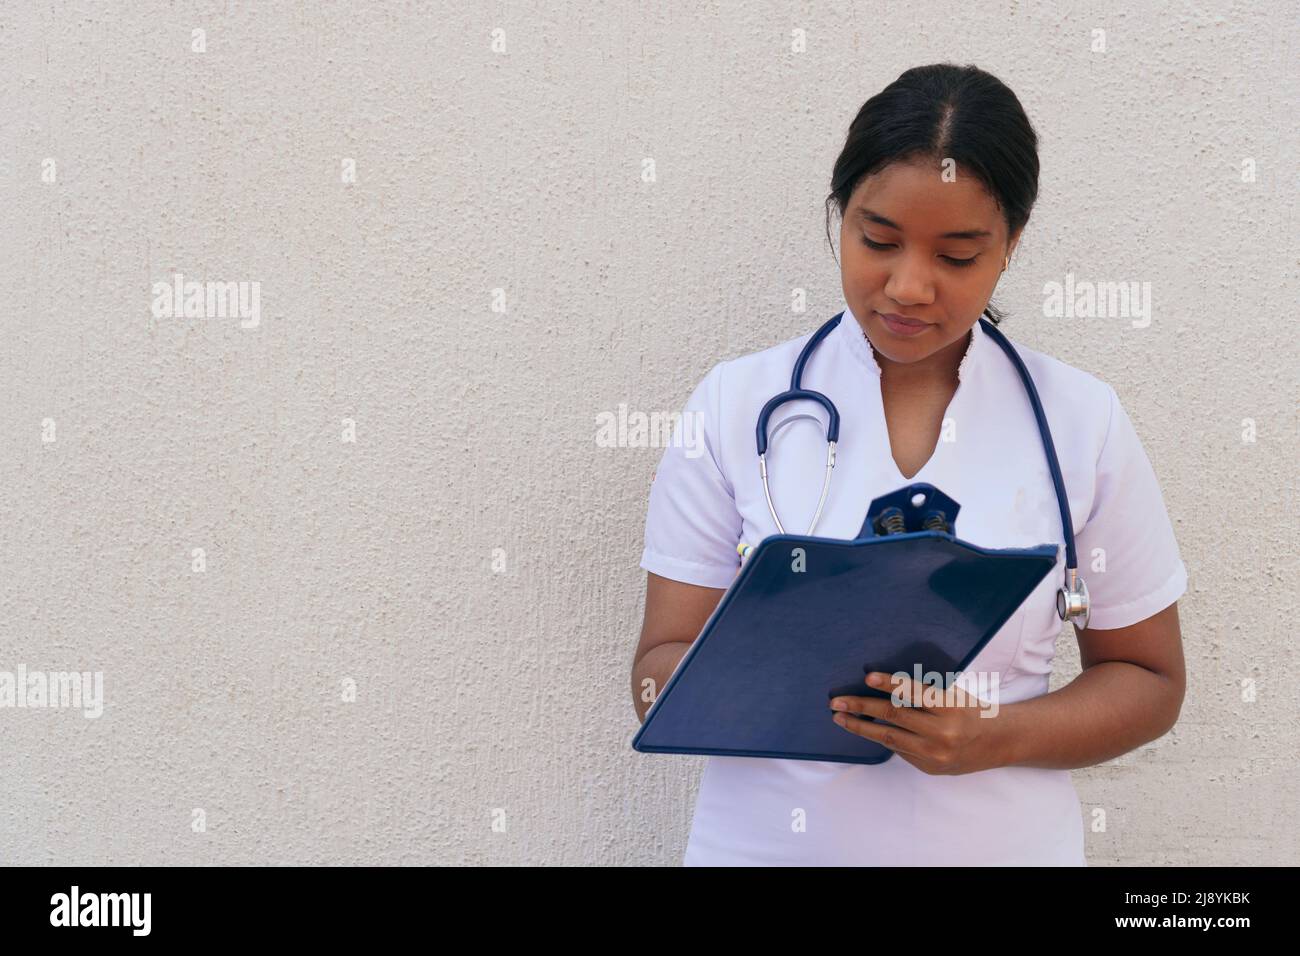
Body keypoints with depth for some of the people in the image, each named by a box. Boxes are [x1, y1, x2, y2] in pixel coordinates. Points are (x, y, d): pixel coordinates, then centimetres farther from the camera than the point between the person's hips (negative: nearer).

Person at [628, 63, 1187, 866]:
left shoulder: (1085, 422, -5)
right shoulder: (735, 404, -7)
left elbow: (1146, 680, 1)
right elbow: (660, 675, -7)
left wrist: (999, 737, -17)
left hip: (1000, 841, 1)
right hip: (760, 838, 0)